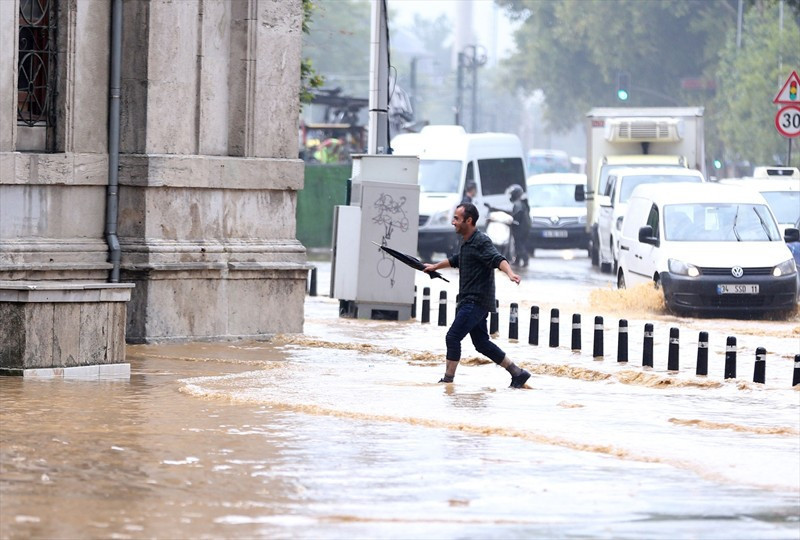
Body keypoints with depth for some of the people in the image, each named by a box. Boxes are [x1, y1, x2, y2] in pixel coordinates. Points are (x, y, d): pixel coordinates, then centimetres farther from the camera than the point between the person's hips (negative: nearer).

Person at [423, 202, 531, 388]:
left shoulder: (481, 242, -13)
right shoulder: (467, 243, 17)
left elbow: (498, 259, -30)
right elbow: (455, 260, 38)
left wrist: (510, 273, -50)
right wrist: (435, 267, 53)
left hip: (476, 302, -10)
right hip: (469, 301, 10)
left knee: (452, 337, -11)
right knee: (481, 343, 11)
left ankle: (447, 380, -7)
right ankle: (518, 373, 13)